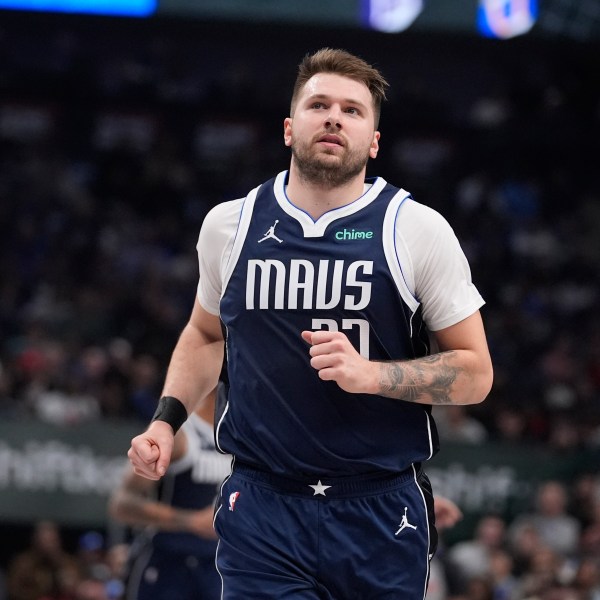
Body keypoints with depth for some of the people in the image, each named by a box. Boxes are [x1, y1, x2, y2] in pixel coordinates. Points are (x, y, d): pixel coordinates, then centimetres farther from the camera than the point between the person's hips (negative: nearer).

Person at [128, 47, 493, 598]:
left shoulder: (419, 230, -2)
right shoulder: (228, 225, 6)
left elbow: (474, 374, -1)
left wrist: (371, 374, -16)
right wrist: (167, 420, 9)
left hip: (381, 512, -1)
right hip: (261, 507, 1)